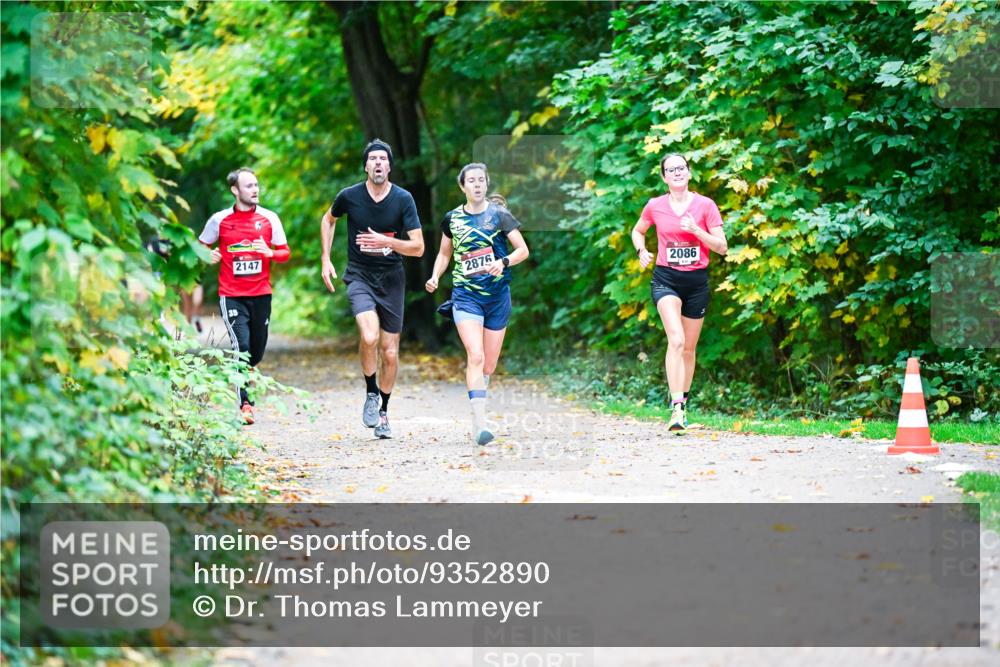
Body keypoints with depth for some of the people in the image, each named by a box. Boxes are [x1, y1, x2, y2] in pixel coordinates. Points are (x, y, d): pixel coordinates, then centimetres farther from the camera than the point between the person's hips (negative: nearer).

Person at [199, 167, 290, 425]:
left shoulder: (269, 218, 4)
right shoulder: (220, 220, 0)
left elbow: (285, 253, 8)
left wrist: (270, 252, -13)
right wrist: (209, 257, -10)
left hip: (261, 294, 3)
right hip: (231, 295, -3)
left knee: (257, 351, 7)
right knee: (242, 347, -15)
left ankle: (241, 376, 37)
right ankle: (244, 404, -13)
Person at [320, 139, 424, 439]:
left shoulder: (403, 199, -8)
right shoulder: (350, 196, -6)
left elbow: (418, 247, -8)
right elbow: (328, 220, 16)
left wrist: (385, 241, -23)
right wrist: (326, 260, 9)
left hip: (391, 279, 1)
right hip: (359, 276, -1)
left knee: (390, 353, 5)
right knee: (369, 336, -27)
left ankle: (383, 412, 25)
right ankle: (371, 393, -3)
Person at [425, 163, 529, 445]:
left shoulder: (499, 215, -2)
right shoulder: (452, 218, 4)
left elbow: (523, 250, -4)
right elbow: (445, 253, 19)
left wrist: (504, 262, -23)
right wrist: (435, 277, 2)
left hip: (498, 295, 1)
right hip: (465, 295, -1)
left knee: (489, 364, 7)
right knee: (476, 356, -18)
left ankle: (477, 408, 32)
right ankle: (479, 423, -23)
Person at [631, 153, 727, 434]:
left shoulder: (705, 205, -1)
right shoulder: (655, 206, 2)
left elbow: (722, 247, -3)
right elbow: (637, 231, 20)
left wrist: (696, 230, -17)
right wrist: (642, 251, 0)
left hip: (697, 281, 2)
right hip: (666, 279, -2)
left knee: (689, 348, 11)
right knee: (676, 340, -21)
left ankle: (682, 403, 29)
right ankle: (676, 409, -27)